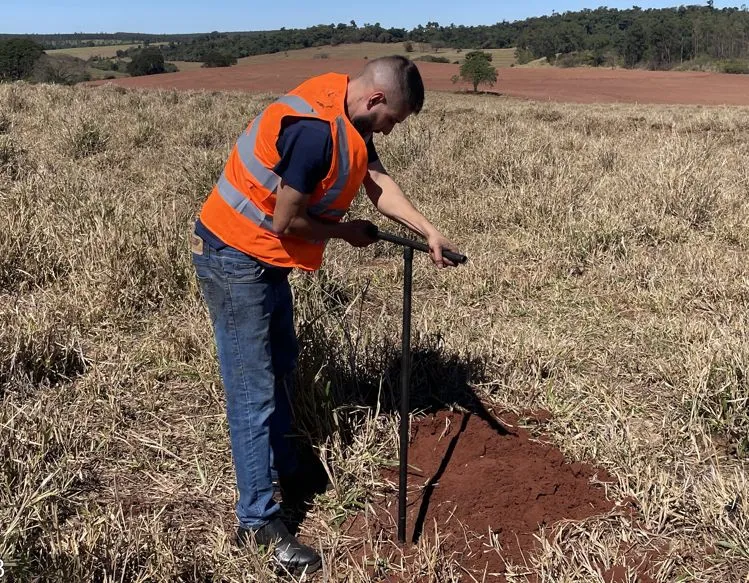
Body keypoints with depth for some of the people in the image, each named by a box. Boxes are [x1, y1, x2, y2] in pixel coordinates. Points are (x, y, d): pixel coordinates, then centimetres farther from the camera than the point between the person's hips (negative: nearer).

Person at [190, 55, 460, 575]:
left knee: (281, 363, 23)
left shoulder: (347, 115, 2)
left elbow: (379, 183, 3)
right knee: (254, 392, -4)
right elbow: (286, 221, -25)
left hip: (263, 256, 10)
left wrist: (429, 231, -6)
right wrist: (347, 231, -9)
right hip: (234, 258, -10)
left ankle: (281, 463, 43)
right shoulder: (315, 129, -28)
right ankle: (259, 519, 8)